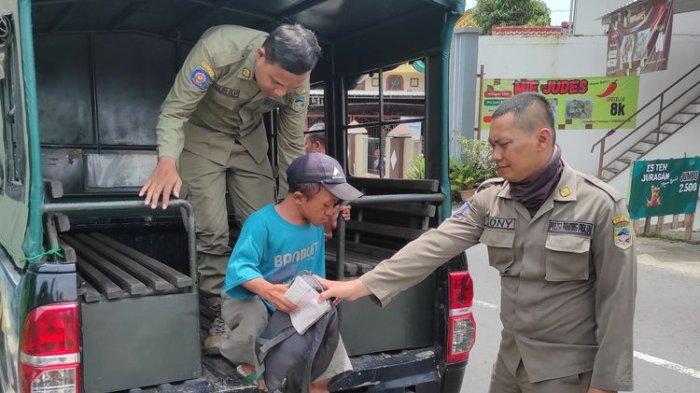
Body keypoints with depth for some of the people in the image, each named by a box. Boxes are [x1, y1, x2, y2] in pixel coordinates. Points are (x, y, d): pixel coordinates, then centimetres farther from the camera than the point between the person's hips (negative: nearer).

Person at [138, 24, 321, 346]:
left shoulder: (296, 82, -23)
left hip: (250, 141, 3)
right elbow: (174, 111, -28)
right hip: (203, 136, -3)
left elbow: (291, 148, -11)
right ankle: (221, 317, 3)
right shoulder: (218, 49, -35)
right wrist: (167, 162, -46)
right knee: (211, 232, -12)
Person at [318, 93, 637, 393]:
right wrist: (361, 286, -21)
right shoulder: (490, 199, -4)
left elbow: (615, 301, -12)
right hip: (511, 358, 5)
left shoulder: (600, 205, -15)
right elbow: (433, 247, -13)